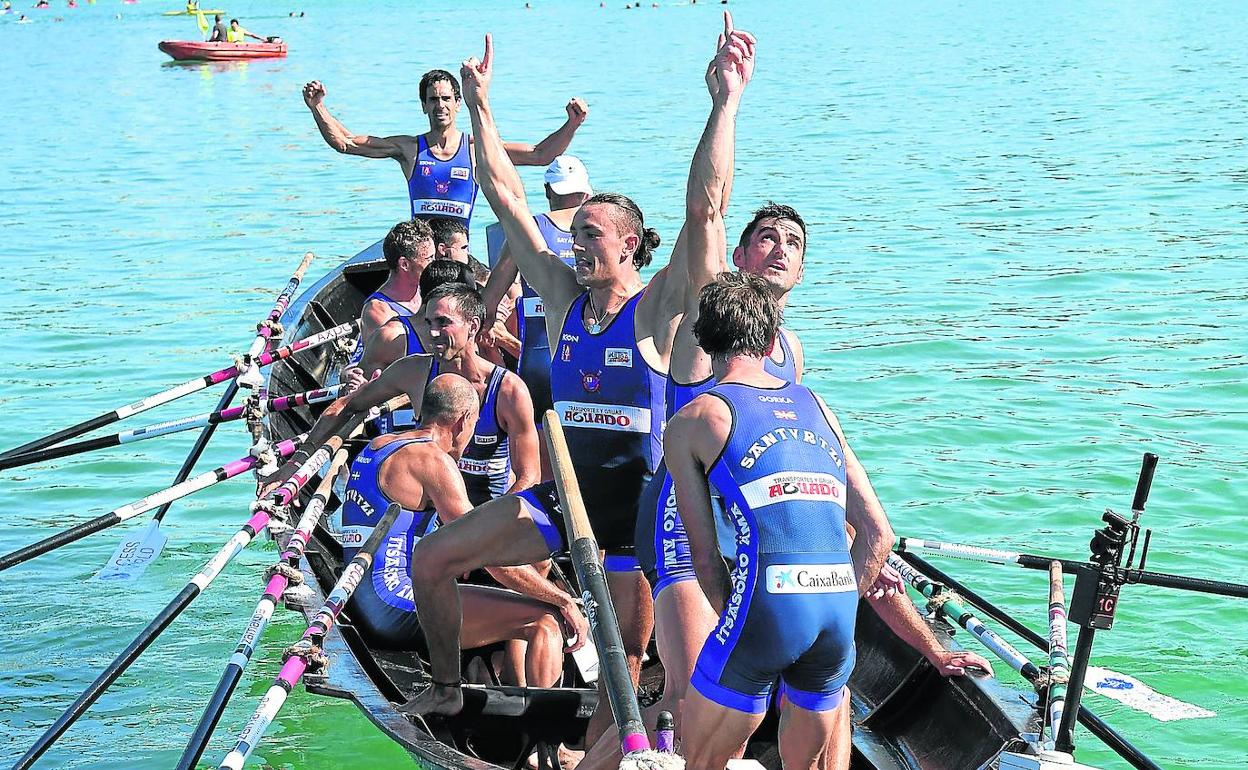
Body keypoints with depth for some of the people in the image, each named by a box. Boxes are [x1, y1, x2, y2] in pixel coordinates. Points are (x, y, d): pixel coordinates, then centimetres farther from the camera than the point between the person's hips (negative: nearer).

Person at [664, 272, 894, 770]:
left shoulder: (690, 422, 10)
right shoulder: (816, 406, 22)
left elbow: (704, 556, 6)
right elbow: (878, 534, 17)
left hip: (767, 598, -5)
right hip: (840, 607, 5)